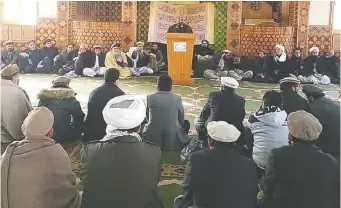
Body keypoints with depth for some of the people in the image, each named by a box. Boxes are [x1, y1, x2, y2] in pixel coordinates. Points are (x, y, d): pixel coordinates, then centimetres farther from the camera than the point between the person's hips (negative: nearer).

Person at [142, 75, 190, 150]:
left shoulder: (150, 98, -1)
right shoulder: (177, 98, -3)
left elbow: (148, 119, 9)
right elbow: (181, 120, 7)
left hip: (153, 140, 0)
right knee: (186, 123, 28)